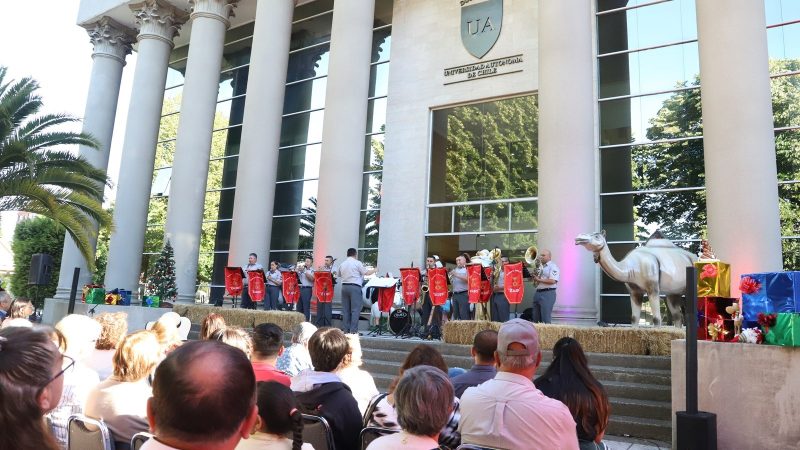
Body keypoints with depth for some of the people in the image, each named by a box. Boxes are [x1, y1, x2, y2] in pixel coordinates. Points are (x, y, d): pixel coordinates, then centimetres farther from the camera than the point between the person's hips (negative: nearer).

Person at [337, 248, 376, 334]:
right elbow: (366, 273, -2)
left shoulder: (342, 264, 12)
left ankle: (346, 330, 8)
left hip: (344, 286, 6)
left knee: (346, 310, 7)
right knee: (355, 309, -5)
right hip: (355, 287, -5)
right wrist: (374, 270, 14)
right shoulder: (357, 263, -3)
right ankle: (353, 330, -9)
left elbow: (339, 276, 19)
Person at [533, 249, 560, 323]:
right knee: (536, 318, 8)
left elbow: (552, 281, -18)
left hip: (548, 293, -8)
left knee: (546, 319, -9)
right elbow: (536, 278, 24)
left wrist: (539, 280, -14)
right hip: (537, 293, 8)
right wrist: (534, 278, 1)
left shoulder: (553, 267, -5)